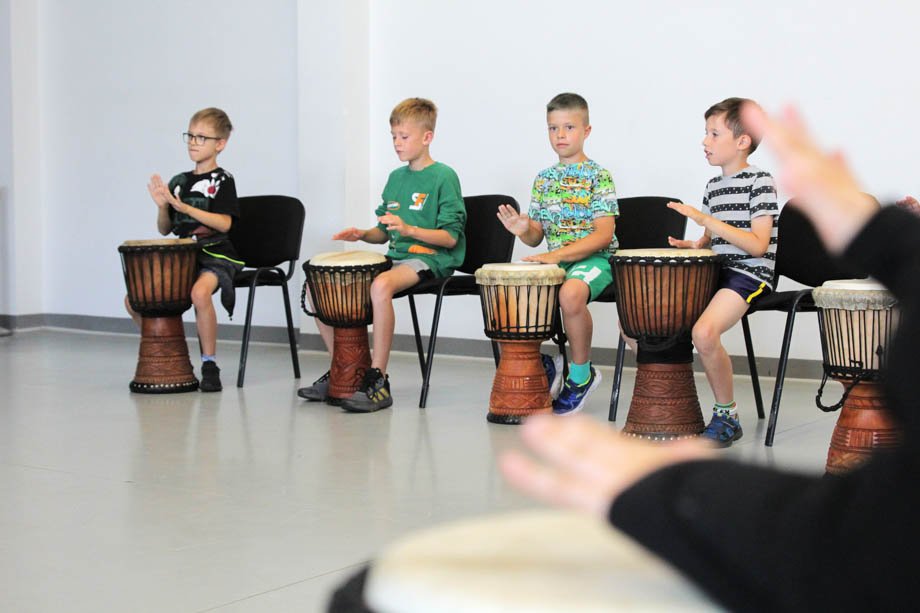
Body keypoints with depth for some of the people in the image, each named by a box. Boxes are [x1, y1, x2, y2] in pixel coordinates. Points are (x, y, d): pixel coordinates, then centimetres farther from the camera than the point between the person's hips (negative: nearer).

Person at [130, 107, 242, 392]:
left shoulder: (222, 180, -3)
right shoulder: (179, 182, 13)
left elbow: (224, 223, -17)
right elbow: (165, 229, 14)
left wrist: (184, 207, -22)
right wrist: (163, 207, -6)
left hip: (215, 256, -7)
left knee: (199, 293, -38)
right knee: (133, 299, -2)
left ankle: (209, 365, -23)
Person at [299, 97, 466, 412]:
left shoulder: (443, 177, -6)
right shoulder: (396, 177, 16)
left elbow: (449, 236, -13)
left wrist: (408, 229, -25)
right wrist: (362, 234, 1)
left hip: (431, 258, -8)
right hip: (396, 256, 8)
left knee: (381, 285, -39)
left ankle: (378, 381, -31)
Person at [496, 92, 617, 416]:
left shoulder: (598, 177, -5)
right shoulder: (543, 180, 13)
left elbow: (603, 234, -13)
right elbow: (536, 237, 15)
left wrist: (558, 254, -24)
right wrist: (522, 230, -11)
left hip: (594, 258, -6)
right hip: (555, 260, 6)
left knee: (570, 293, -39)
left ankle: (581, 374, -16)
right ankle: (540, 362, 7)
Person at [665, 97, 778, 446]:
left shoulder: (759, 182, -8)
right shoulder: (713, 186, 15)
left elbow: (758, 245, -18)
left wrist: (707, 220, -21)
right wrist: (691, 245, 1)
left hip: (749, 274, -8)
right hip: (714, 272, 9)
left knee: (704, 331, -35)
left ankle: (727, 417, -15)